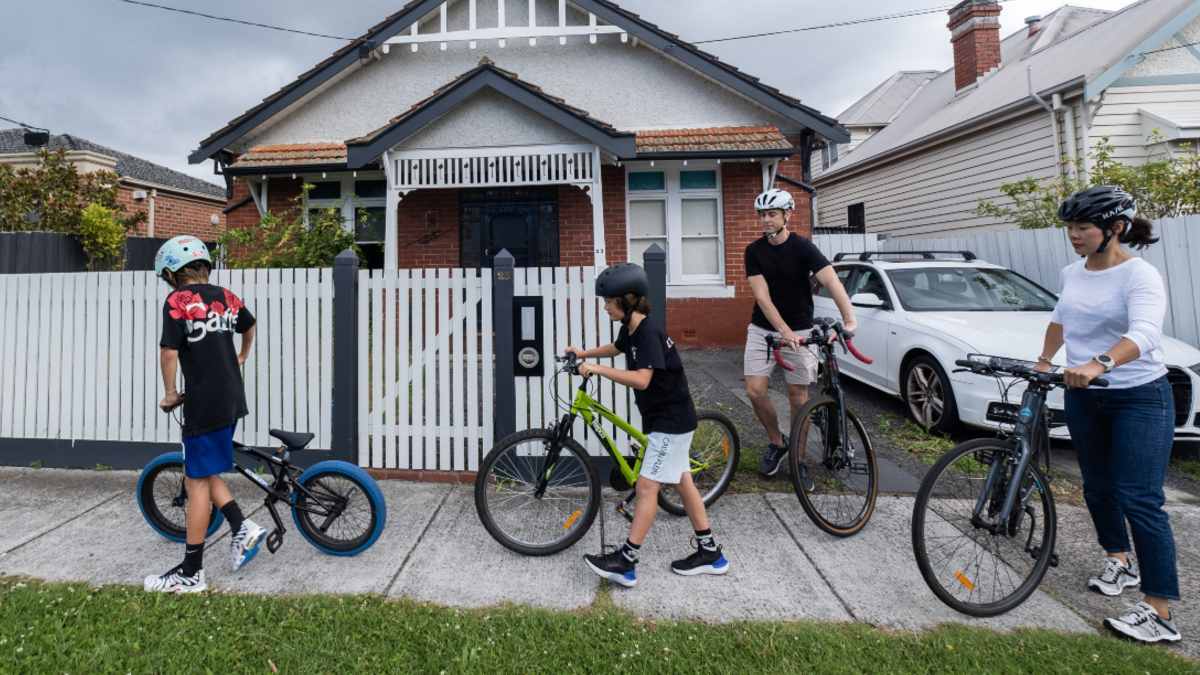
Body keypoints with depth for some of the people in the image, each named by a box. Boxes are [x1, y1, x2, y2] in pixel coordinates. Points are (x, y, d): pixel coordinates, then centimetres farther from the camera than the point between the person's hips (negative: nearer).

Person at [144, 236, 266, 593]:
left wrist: (170, 394, -2)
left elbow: (169, 352, -16)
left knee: (198, 481, 1)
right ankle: (243, 527, 12)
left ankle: (191, 573, 10)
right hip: (232, 399, 7)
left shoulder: (177, 300, -10)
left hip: (204, 403, -7)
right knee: (204, 473, 21)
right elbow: (249, 325, 28)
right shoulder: (226, 297, 10)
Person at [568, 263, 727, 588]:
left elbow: (641, 379, -34)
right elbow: (616, 348, 30)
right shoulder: (630, 329, 6)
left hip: (672, 421, -10)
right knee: (683, 483, 14)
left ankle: (625, 562, 2)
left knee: (646, 486, -6)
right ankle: (710, 553, 25)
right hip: (668, 418, 10)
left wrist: (597, 369, -30)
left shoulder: (648, 332, -22)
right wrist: (585, 353, 26)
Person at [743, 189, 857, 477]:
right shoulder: (754, 251, -4)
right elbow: (762, 296, -13)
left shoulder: (803, 247, -11)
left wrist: (849, 320, -39)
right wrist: (784, 331, -26)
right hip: (763, 329, 2)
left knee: (798, 395, 2)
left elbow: (832, 281, -24)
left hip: (799, 330, -2)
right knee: (755, 390, -8)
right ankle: (776, 442, 17)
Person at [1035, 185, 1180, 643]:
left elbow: (1143, 334, -33)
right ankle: (1119, 562, 38)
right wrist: (1044, 360, 19)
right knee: (1097, 488, 16)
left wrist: (1099, 363, -48)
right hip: (1083, 397, 7)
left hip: (1139, 399, -6)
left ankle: (1160, 613, 1)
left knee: (1139, 499, -8)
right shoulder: (1073, 273, 5)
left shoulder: (1139, 274, -16)